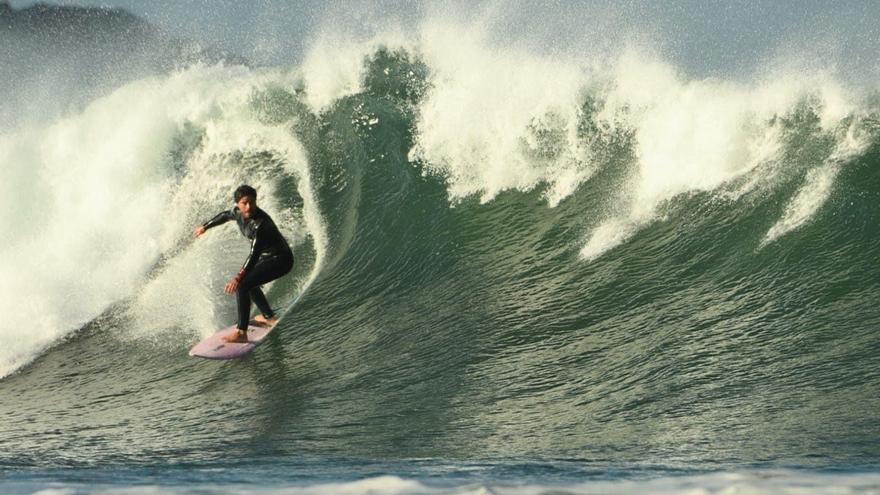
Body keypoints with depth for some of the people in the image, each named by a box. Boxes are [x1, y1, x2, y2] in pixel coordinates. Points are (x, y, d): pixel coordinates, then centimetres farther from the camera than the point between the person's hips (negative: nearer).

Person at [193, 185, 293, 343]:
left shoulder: (260, 223, -32)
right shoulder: (237, 212, -7)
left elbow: (254, 254, -39)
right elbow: (225, 216, 19)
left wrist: (238, 278, -48)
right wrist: (205, 226, 32)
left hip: (280, 260, -10)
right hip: (266, 257, 10)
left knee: (241, 286, -21)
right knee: (248, 281, 28)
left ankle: (241, 333, -23)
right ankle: (269, 317, 41)